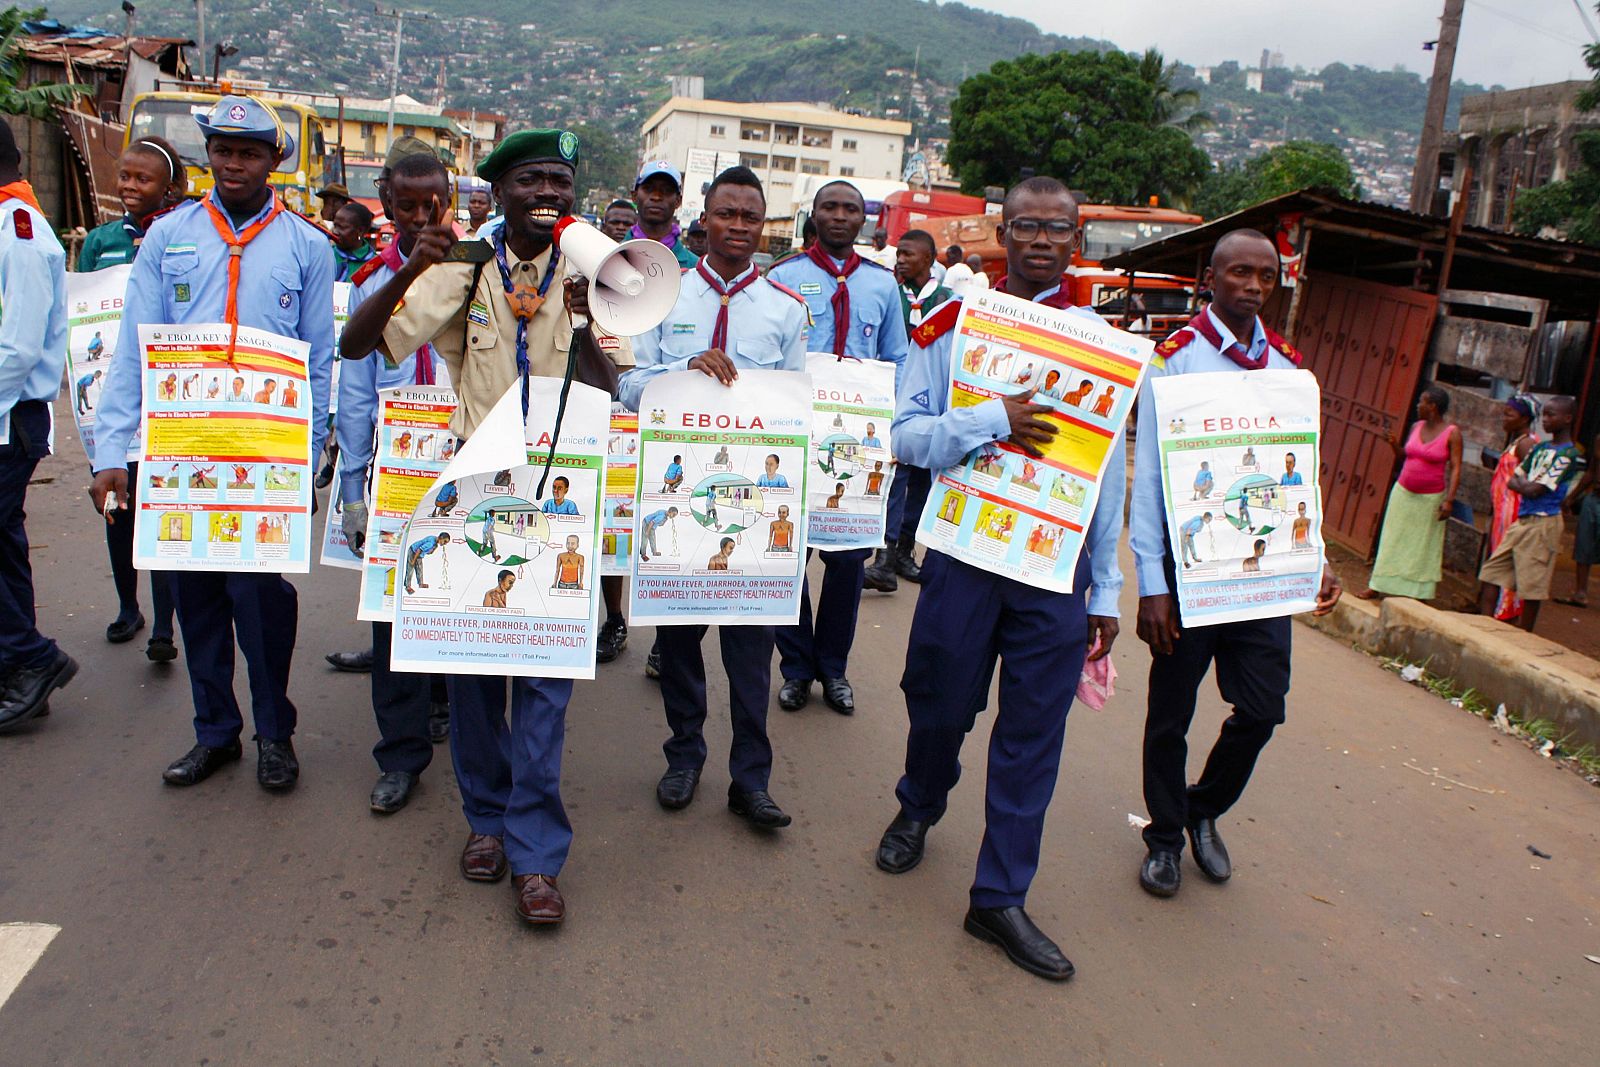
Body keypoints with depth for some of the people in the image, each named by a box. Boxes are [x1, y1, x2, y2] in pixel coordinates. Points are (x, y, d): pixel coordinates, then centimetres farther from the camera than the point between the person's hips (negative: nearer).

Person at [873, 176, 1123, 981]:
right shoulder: (953, 325, 0)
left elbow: (1110, 471, 7)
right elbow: (906, 434, -6)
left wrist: (1106, 589, 6)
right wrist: (993, 419, -23)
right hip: (963, 551, -1)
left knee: (1033, 733, 5)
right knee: (940, 704, 12)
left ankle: (1000, 898, 19)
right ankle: (918, 812, 44)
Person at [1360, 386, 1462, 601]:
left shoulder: (1452, 433, -9)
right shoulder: (1416, 427, 6)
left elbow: (1455, 468, -13)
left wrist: (1449, 499, -20)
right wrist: (1394, 444, -3)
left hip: (1431, 498, -5)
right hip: (1404, 492, 5)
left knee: (1424, 547, 2)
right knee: (1394, 541, 7)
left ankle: (1418, 592, 8)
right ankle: (1377, 587, 12)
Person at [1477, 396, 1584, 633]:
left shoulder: (1569, 454, -10)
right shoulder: (1540, 448, 14)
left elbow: (1535, 490, -17)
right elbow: (1512, 481, 13)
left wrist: (1522, 483, 2)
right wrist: (1527, 485, -6)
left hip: (1542, 524, -8)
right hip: (1522, 521, 8)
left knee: (1532, 587, -1)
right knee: (1492, 572, 6)